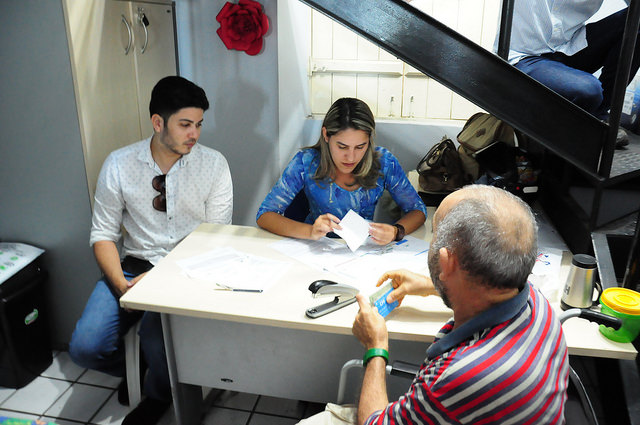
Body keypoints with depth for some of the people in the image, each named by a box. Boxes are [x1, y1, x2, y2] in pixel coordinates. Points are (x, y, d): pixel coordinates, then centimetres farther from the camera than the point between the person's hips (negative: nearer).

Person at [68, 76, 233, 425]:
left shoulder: (213, 164, -5)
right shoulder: (119, 165, -1)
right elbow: (103, 234, 2)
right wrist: (121, 284, -15)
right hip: (133, 266, 3)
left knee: (156, 339, -28)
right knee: (85, 348, -14)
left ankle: (158, 394, 10)